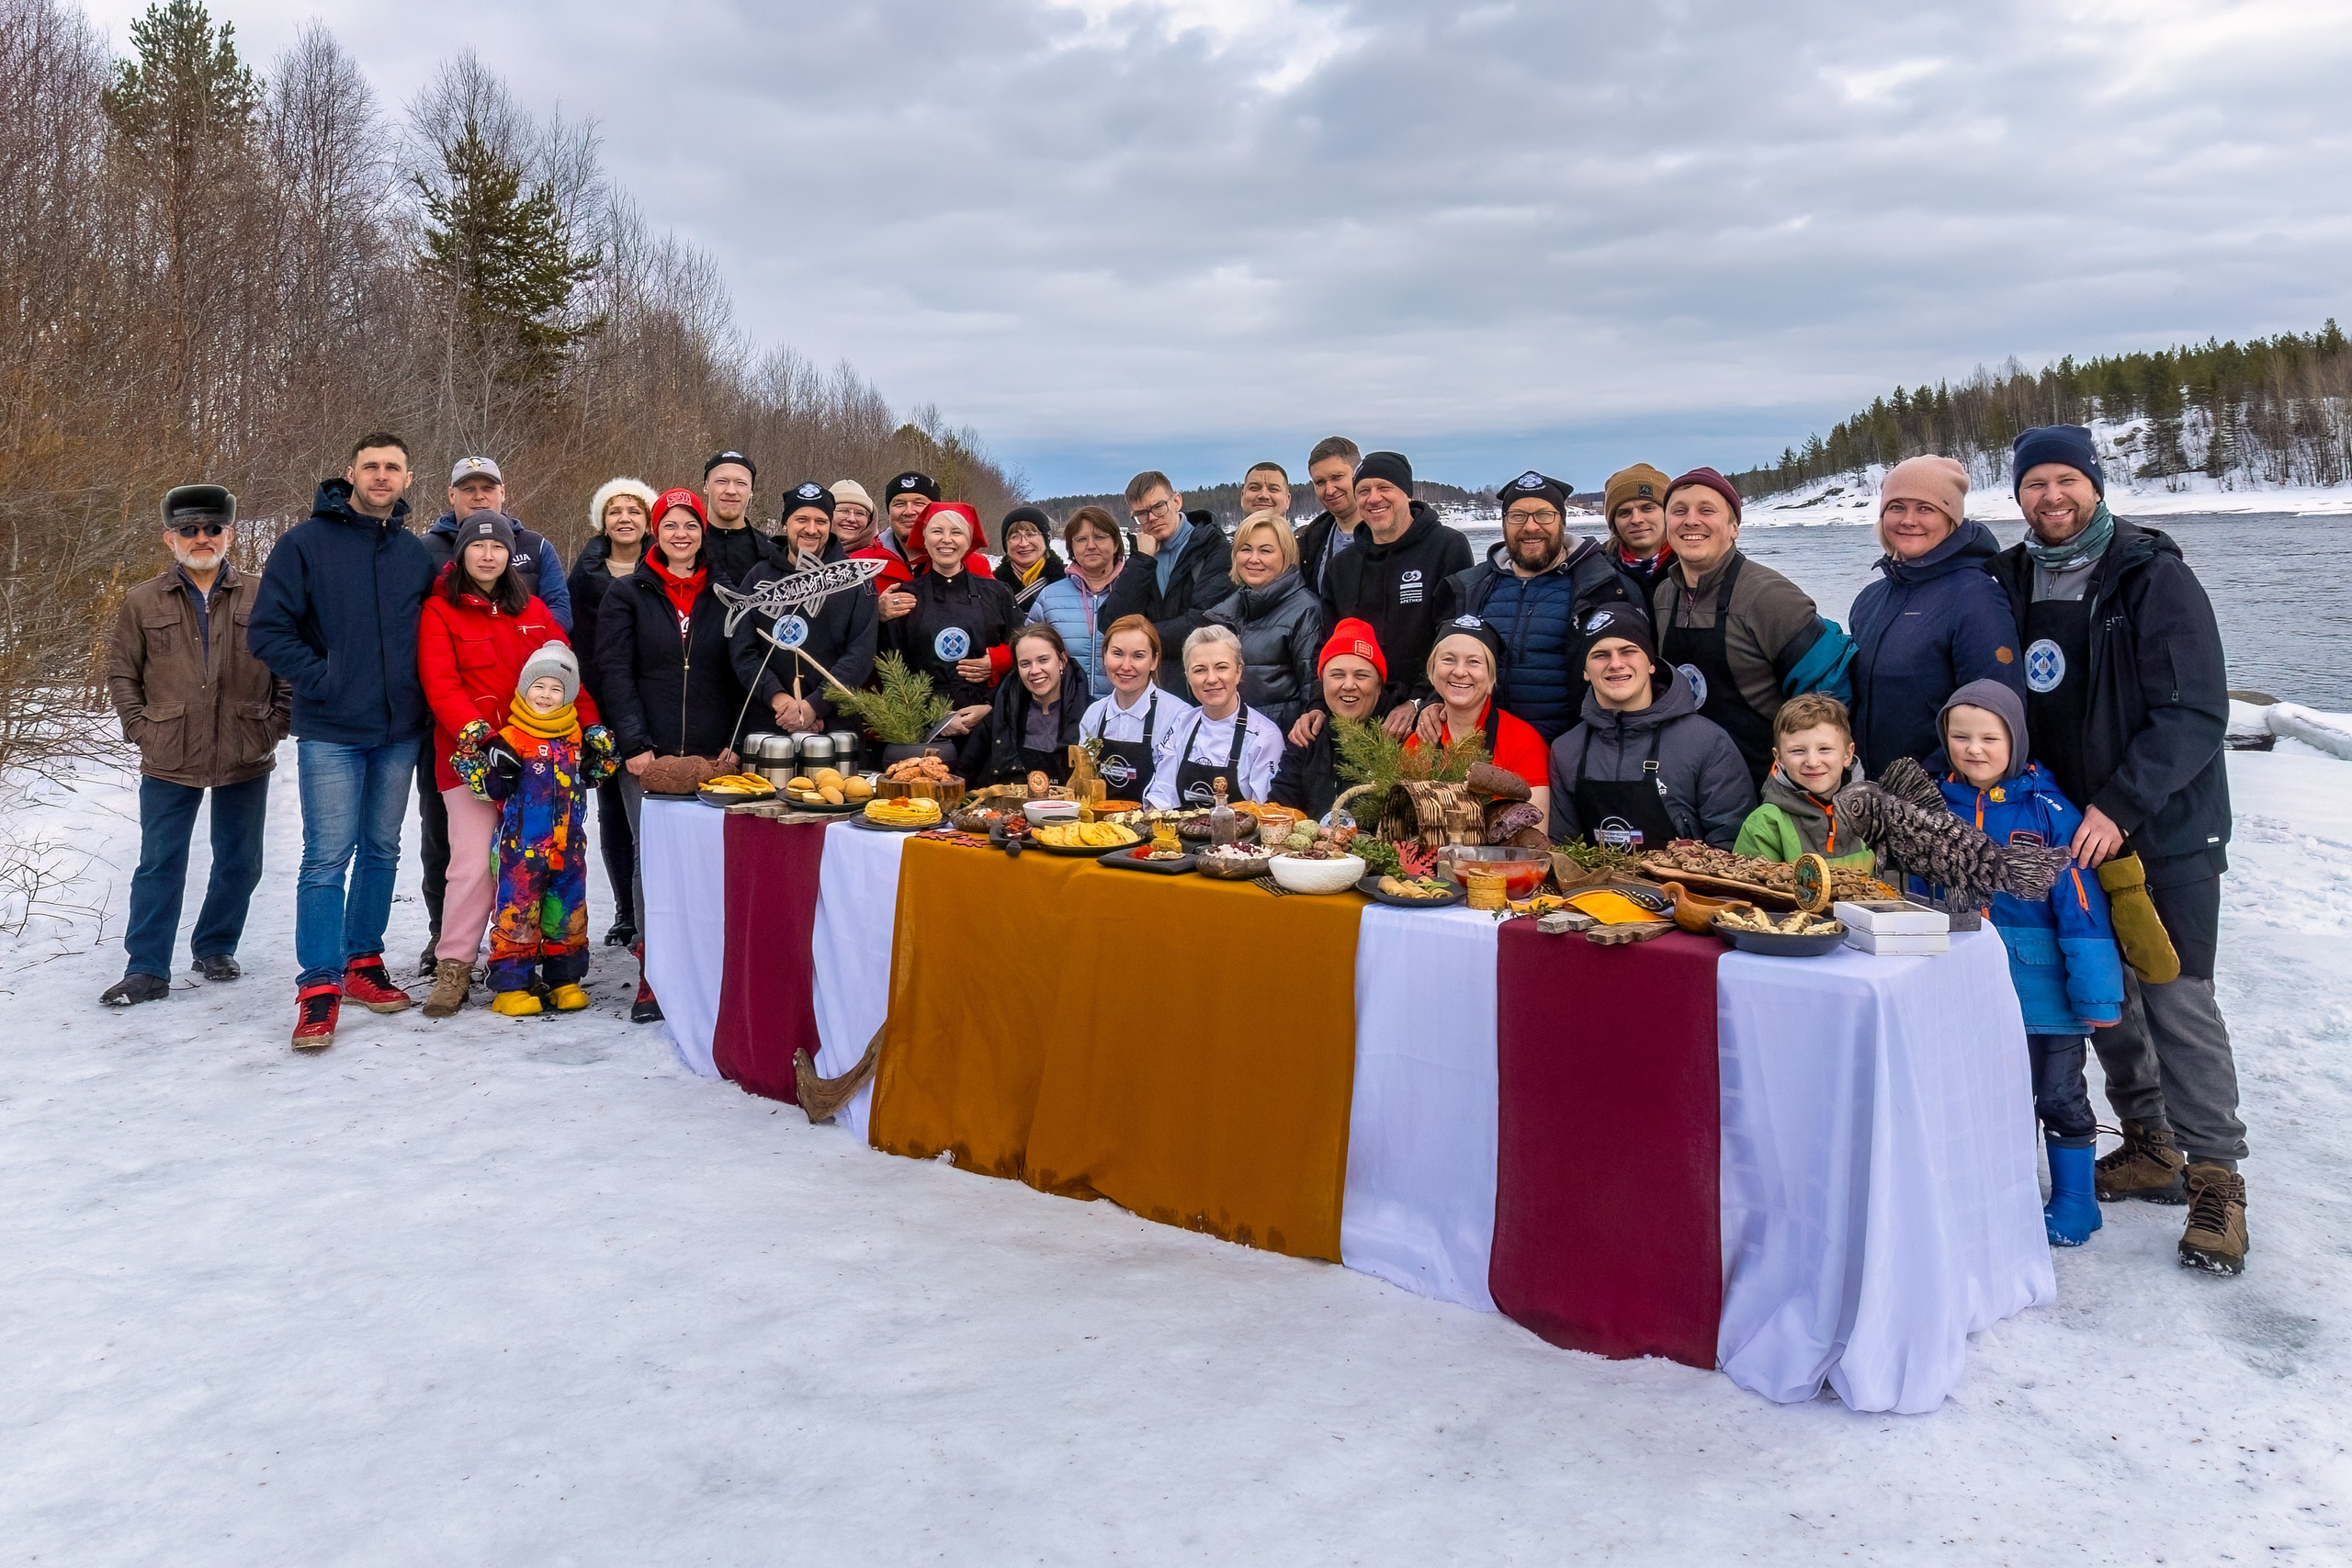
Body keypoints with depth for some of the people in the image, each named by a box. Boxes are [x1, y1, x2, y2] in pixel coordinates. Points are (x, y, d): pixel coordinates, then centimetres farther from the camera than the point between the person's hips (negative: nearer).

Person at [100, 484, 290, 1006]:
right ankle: (147, 970, 10)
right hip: (169, 763, 0)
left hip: (246, 761, 1)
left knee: (240, 865, 11)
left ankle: (215, 949, 29)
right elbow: (121, 672, 9)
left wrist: (275, 725, -1)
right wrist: (142, 729, -1)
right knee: (160, 867, 3)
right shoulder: (143, 602, 3)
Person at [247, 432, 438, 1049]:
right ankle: (320, 986, 0)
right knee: (327, 858, -6)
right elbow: (267, 629, -7)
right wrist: (322, 680, -13)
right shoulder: (306, 543, -4)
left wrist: (419, 689, 2)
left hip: (400, 731, 4)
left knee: (381, 852, 12)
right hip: (331, 731, -4)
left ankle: (363, 963, 24)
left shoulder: (418, 553, 9)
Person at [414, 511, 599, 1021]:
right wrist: (475, 733, -23)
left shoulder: (534, 611, 14)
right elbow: (440, 683, -10)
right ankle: (453, 967, 3)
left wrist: (593, 728, 0)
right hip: (469, 754, -4)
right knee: (475, 861, -9)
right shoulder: (440, 611, 0)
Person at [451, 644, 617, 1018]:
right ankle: (510, 984, 6)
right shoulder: (511, 738, -8)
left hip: (568, 845, 5)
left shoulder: (577, 736, 9)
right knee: (518, 912, -1)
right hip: (522, 847, -5)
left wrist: (601, 758, 6)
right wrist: (476, 765, -27)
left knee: (568, 912, 11)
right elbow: (493, 789, -10)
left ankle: (565, 979, 22)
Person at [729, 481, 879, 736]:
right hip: (768, 724, 1)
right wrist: (777, 697, -16)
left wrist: (815, 705, -16)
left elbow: (861, 653, -5)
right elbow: (743, 650, 2)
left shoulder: (855, 580, 4)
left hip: (837, 723, -1)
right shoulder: (760, 578, 9)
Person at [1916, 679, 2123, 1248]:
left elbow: (2081, 903, -14)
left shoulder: (2047, 810, -14)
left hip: (2042, 984, -4)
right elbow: (1920, 896, 9)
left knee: (2060, 1095, 11)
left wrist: (2095, 987, -16)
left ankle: (2072, 1201, 27)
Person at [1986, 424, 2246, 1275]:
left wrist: (2120, 806, -24)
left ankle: (2216, 1179, 7)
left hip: (2167, 829, -5)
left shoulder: (2154, 577, -11)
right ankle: (2150, 1148, 28)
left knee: (2177, 999, -5)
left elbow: (2195, 713, -16)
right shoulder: (2008, 584, 5)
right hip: (2067, 830, 5)